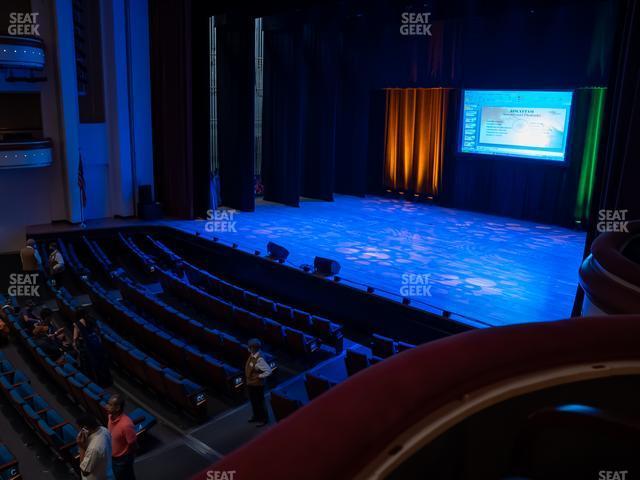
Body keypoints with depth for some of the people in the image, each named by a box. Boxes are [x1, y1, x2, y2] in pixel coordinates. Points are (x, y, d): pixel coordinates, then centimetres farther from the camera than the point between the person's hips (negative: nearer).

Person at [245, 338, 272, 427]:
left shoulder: (259, 359, -29)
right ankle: (256, 416, 46)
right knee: (253, 401, 25)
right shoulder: (252, 355, -3)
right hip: (250, 383, 9)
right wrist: (248, 376, 8)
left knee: (259, 402, 10)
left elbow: (269, 371, -30)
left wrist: (259, 376, -22)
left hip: (257, 385, -9)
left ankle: (263, 419, 31)